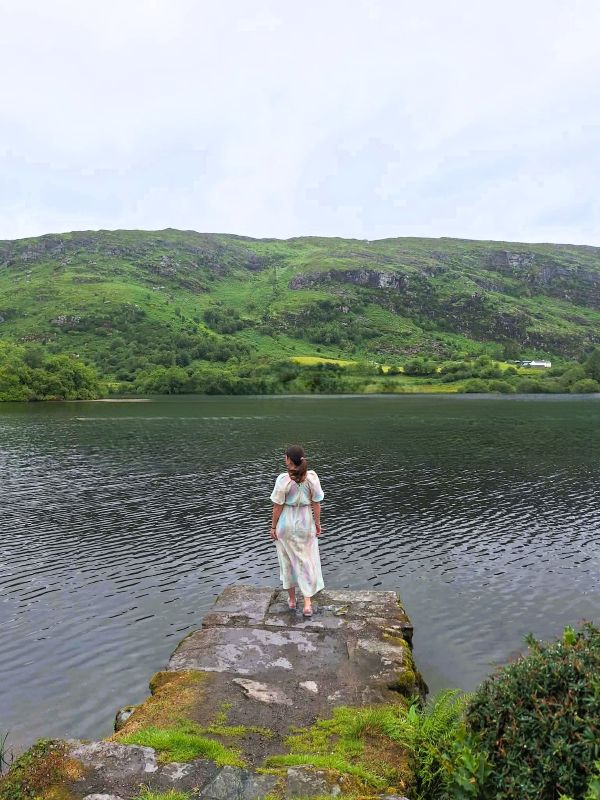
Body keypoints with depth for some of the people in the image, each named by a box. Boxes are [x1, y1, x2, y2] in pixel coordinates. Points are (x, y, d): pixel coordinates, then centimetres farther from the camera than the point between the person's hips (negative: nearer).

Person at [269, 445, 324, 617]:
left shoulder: (283, 479, -19)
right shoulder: (312, 477, -12)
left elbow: (278, 506, -13)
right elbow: (316, 503, -5)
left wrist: (273, 526, 0)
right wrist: (317, 523, 8)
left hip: (286, 524, -1)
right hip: (306, 523, 2)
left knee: (288, 560, 16)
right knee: (307, 561, 12)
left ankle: (292, 599, 30)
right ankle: (307, 603, 8)